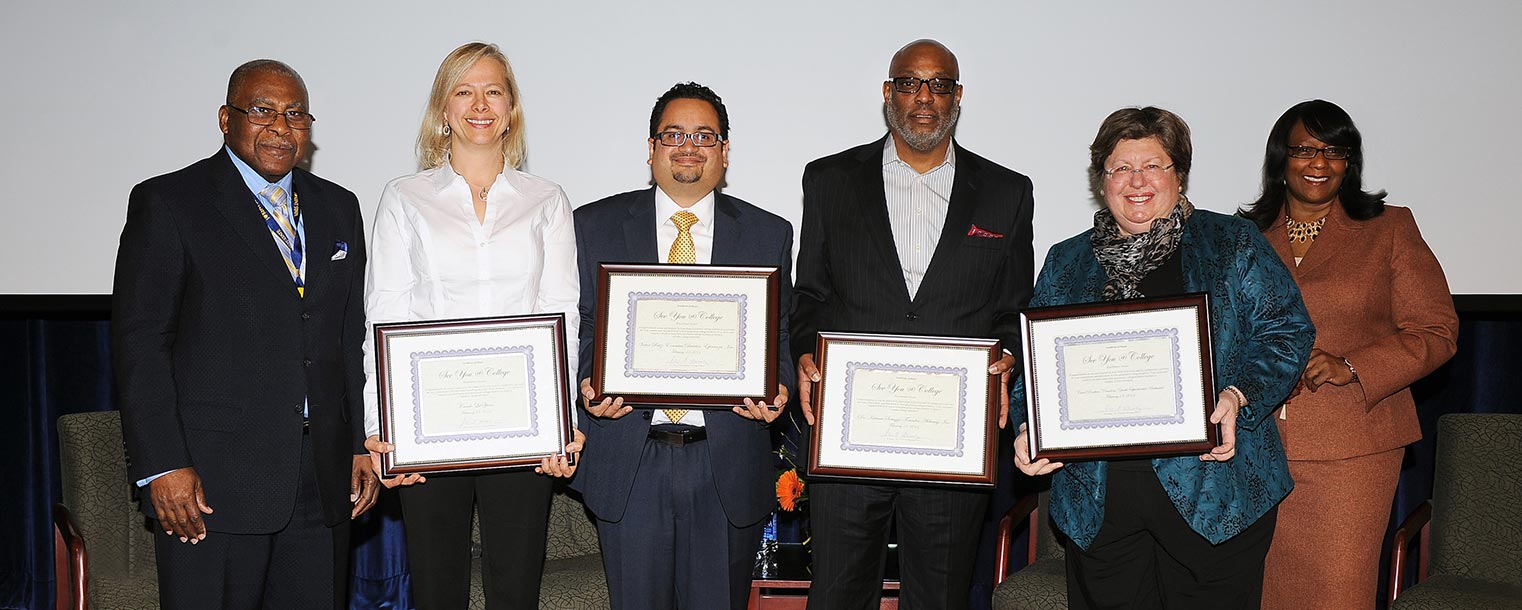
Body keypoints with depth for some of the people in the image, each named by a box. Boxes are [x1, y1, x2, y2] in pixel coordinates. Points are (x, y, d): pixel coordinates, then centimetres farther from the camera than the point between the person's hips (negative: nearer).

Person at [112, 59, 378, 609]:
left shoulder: (338, 207, 14)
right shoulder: (167, 203, -1)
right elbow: (138, 342, -6)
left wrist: (362, 444, 9)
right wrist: (162, 466, -13)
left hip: (324, 481, 5)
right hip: (211, 481, -4)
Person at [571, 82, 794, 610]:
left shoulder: (769, 234, 7)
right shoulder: (596, 225, 6)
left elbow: (782, 335, 9)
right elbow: (579, 325, 6)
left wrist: (777, 387, -11)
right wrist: (587, 382, -13)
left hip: (727, 466, 1)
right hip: (629, 462, 0)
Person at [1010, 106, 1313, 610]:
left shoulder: (1232, 245, 7)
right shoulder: (1067, 264, 14)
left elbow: (1286, 332, 1)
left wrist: (1237, 397, -16)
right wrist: (1028, 429, -6)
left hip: (1214, 495, -2)